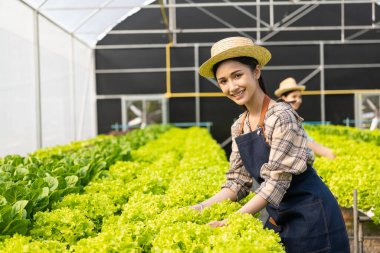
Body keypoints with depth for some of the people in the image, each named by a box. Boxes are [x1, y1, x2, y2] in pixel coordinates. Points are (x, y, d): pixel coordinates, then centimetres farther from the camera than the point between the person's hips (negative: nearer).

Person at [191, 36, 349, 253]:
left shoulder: (281, 116, -19)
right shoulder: (238, 128, 3)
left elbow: (277, 182, -23)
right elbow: (238, 182, 4)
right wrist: (202, 207, -8)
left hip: (310, 215, -7)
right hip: (279, 216, 7)